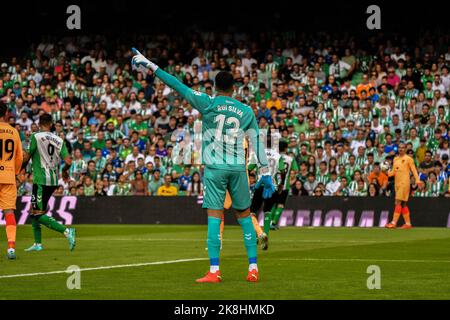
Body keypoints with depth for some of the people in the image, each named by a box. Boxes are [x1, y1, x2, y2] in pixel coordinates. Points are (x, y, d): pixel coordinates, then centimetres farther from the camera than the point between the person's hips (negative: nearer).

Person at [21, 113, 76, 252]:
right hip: (54, 181, 7)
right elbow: (68, 161, 0)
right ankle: (37, 243, 20)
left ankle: (66, 231, -24)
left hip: (41, 180, -7)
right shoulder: (59, 140, 6)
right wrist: (64, 171, 22)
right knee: (34, 210, 19)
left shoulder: (36, 137, -7)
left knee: (38, 214, -8)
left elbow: (26, 158, -6)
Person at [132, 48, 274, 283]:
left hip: (214, 167, -3)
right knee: (244, 215, 12)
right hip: (238, 168, 3)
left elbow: (179, 87, -4)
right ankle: (253, 269, 10)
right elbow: (257, 143, 8)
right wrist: (265, 174, 13)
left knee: (214, 216, -4)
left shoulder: (208, 103, -2)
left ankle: (214, 271, -11)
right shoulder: (246, 111, 7)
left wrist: (151, 67, 2)